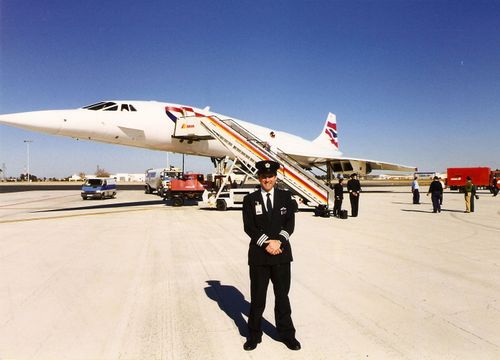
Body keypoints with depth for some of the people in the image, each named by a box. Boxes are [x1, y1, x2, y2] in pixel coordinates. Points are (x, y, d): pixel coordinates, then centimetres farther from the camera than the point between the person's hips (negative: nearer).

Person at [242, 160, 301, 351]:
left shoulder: (285, 197, 5)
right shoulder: (250, 199, 1)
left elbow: (290, 223, -2)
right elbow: (249, 227, -7)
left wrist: (278, 241, -16)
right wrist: (266, 243, -16)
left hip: (281, 253, 1)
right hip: (258, 255, -1)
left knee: (282, 295, 12)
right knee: (257, 297, 10)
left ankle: (286, 333, 28)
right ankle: (254, 335, 26)